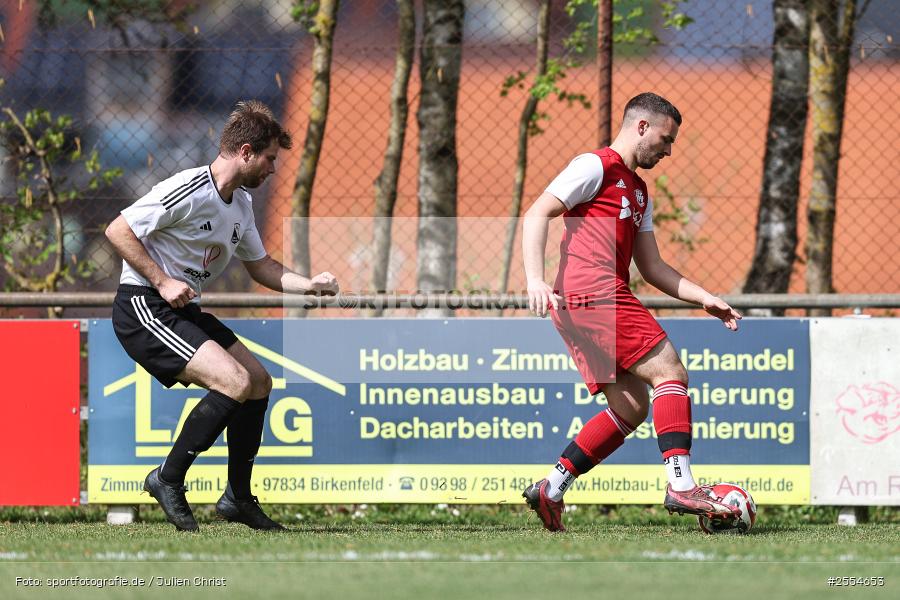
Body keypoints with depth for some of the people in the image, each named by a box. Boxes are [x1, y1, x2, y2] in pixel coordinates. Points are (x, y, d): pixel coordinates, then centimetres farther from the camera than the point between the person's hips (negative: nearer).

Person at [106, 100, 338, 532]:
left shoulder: (241, 203, 10)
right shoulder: (188, 190, -20)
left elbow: (261, 267, 22)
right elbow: (118, 231, -20)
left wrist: (309, 285, 6)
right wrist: (162, 282, -21)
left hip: (183, 310, 10)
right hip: (142, 308, -10)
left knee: (259, 382, 10)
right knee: (235, 382, -21)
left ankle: (238, 497, 19)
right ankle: (168, 479, -9)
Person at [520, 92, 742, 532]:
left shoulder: (638, 191, 26)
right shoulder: (596, 166, -2)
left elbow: (652, 267, 26)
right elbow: (536, 215, -10)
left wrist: (705, 299, 15)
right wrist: (535, 281, -21)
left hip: (606, 300, 10)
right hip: (592, 294, -10)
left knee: (632, 407, 7)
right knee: (670, 372, -14)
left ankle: (551, 490, 8)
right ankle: (681, 486, -21)